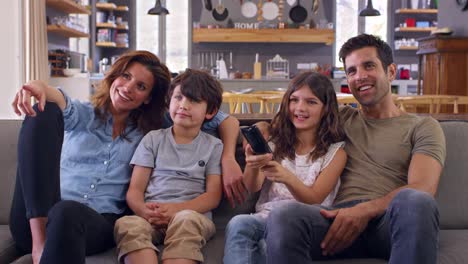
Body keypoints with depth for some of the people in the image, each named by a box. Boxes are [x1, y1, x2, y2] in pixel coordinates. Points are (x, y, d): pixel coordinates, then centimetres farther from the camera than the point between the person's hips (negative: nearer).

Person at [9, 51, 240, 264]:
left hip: (98, 222, -3)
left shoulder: (151, 131, 18)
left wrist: (228, 156, -2)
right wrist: (41, 87, -32)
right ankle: (39, 236, -29)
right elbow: (62, 103, -8)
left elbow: (224, 120, 18)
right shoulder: (82, 115, 19)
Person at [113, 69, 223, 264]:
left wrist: (176, 209, -16)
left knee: (185, 220, -38)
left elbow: (213, 196, 3)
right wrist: (144, 210, -16)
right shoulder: (153, 139, 16)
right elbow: (135, 190, 8)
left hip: (192, 214, -1)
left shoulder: (213, 146, 12)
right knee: (127, 224, -34)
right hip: (152, 216, 1)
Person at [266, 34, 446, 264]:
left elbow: (421, 190, -2)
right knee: (284, 218, -34)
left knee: (414, 201, -39)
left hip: (393, 220, -1)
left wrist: (365, 210, -19)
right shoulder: (341, 119, 27)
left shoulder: (423, 127, 16)